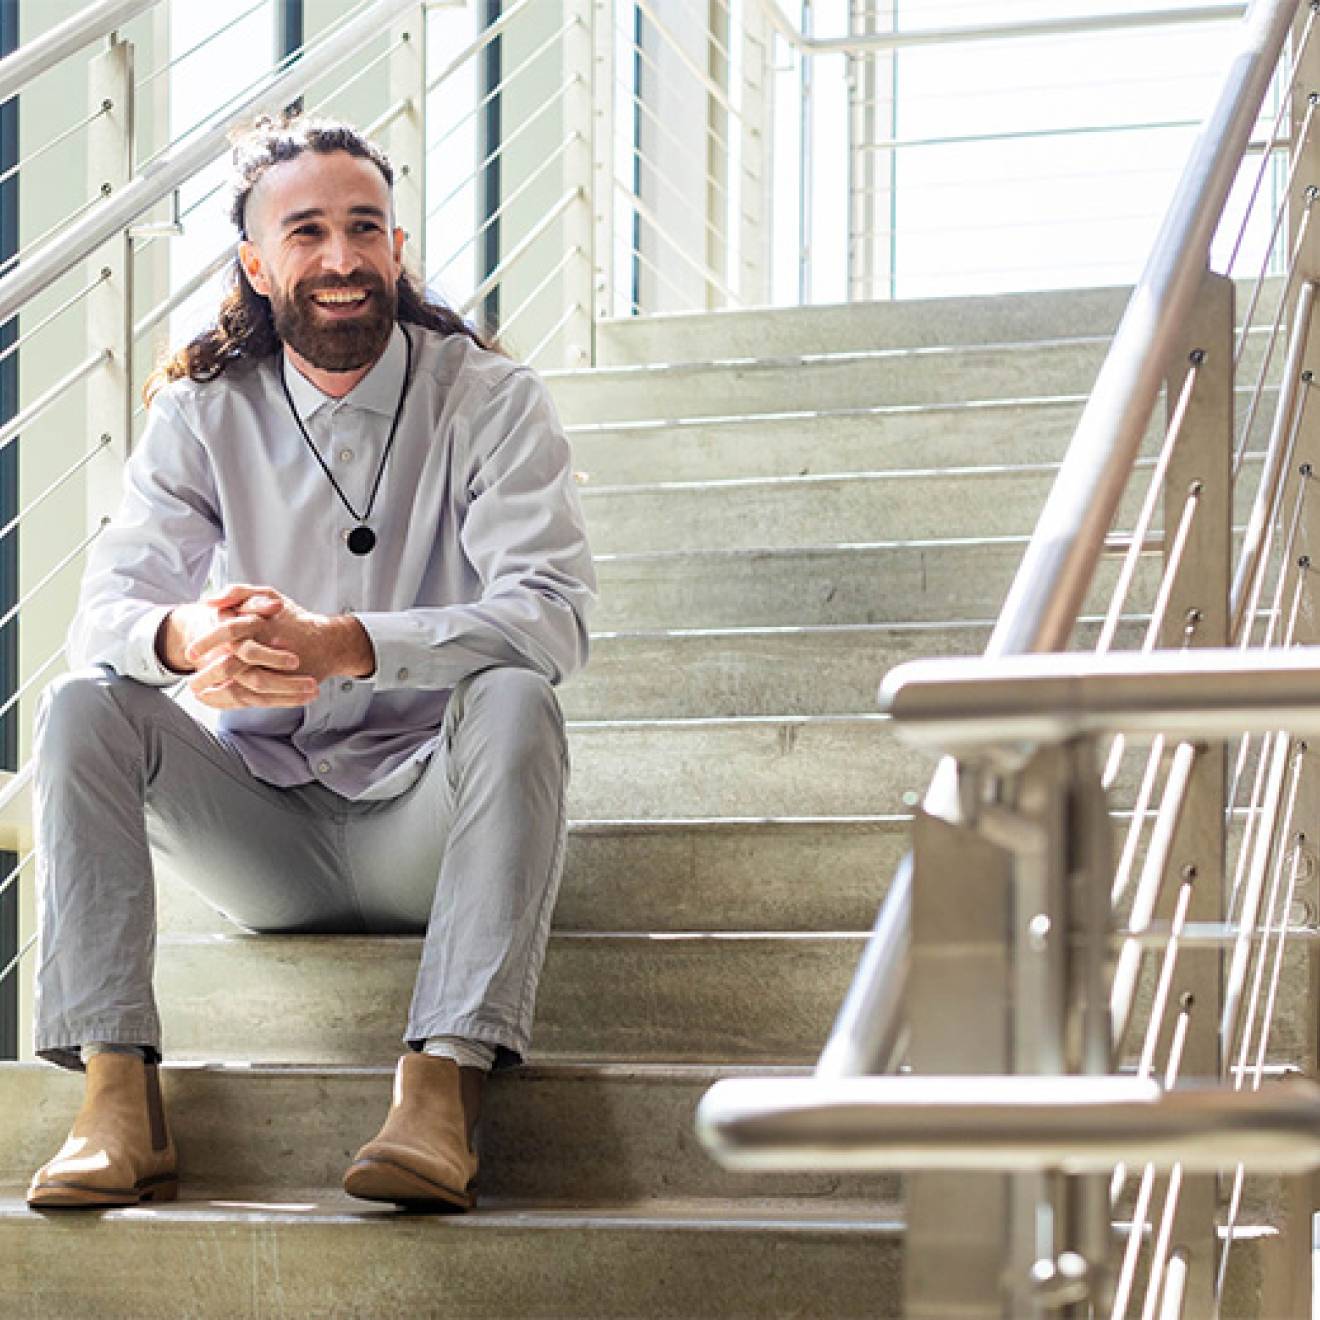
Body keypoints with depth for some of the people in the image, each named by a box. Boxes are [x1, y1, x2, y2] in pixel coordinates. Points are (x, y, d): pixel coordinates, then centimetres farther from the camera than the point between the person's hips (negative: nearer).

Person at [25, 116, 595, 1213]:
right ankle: (119, 1099, -28)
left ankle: (442, 1085, -41)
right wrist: (184, 637, -35)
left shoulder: (489, 400, -5)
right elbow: (107, 611, -8)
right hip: (261, 825, 3)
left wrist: (337, 644, -37)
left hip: (423, 822, -2)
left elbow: (552, 614, -20)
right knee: (83, 705, -20)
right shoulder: (202, 412, 3)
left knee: (513, 699, -32)